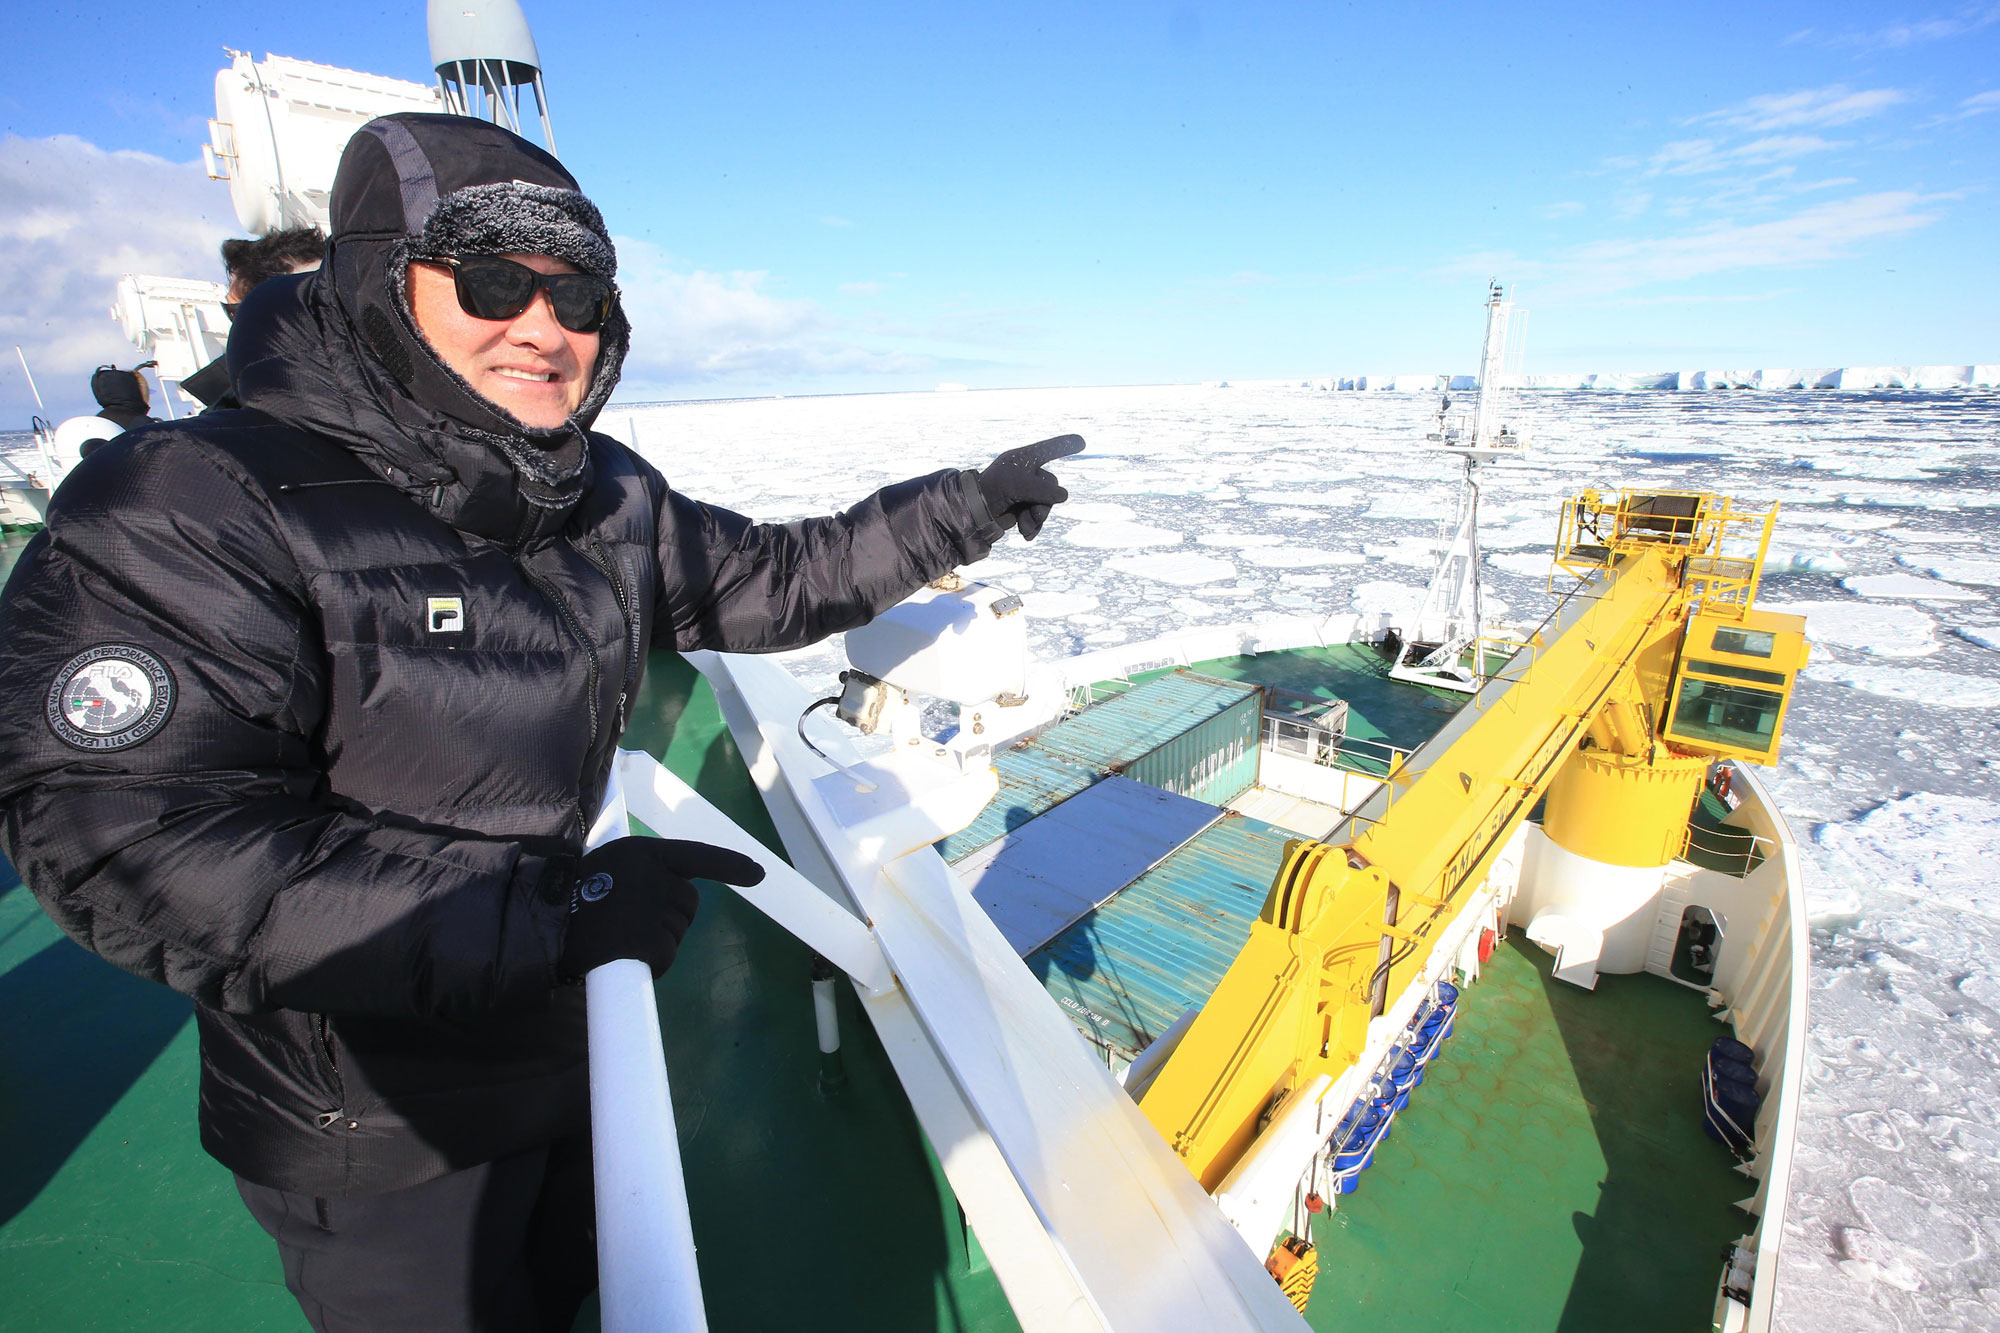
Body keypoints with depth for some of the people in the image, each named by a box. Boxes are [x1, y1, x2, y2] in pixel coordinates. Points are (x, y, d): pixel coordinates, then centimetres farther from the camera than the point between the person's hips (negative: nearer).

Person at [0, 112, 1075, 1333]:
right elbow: (134, 840, -29)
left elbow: (772, 579, 4)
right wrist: (542, 913, -35)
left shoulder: (610, 502, -4)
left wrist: (965, 508, -1)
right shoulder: (196, 509, -23)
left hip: (577, 1047, 6)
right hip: (373, 1131, -5)